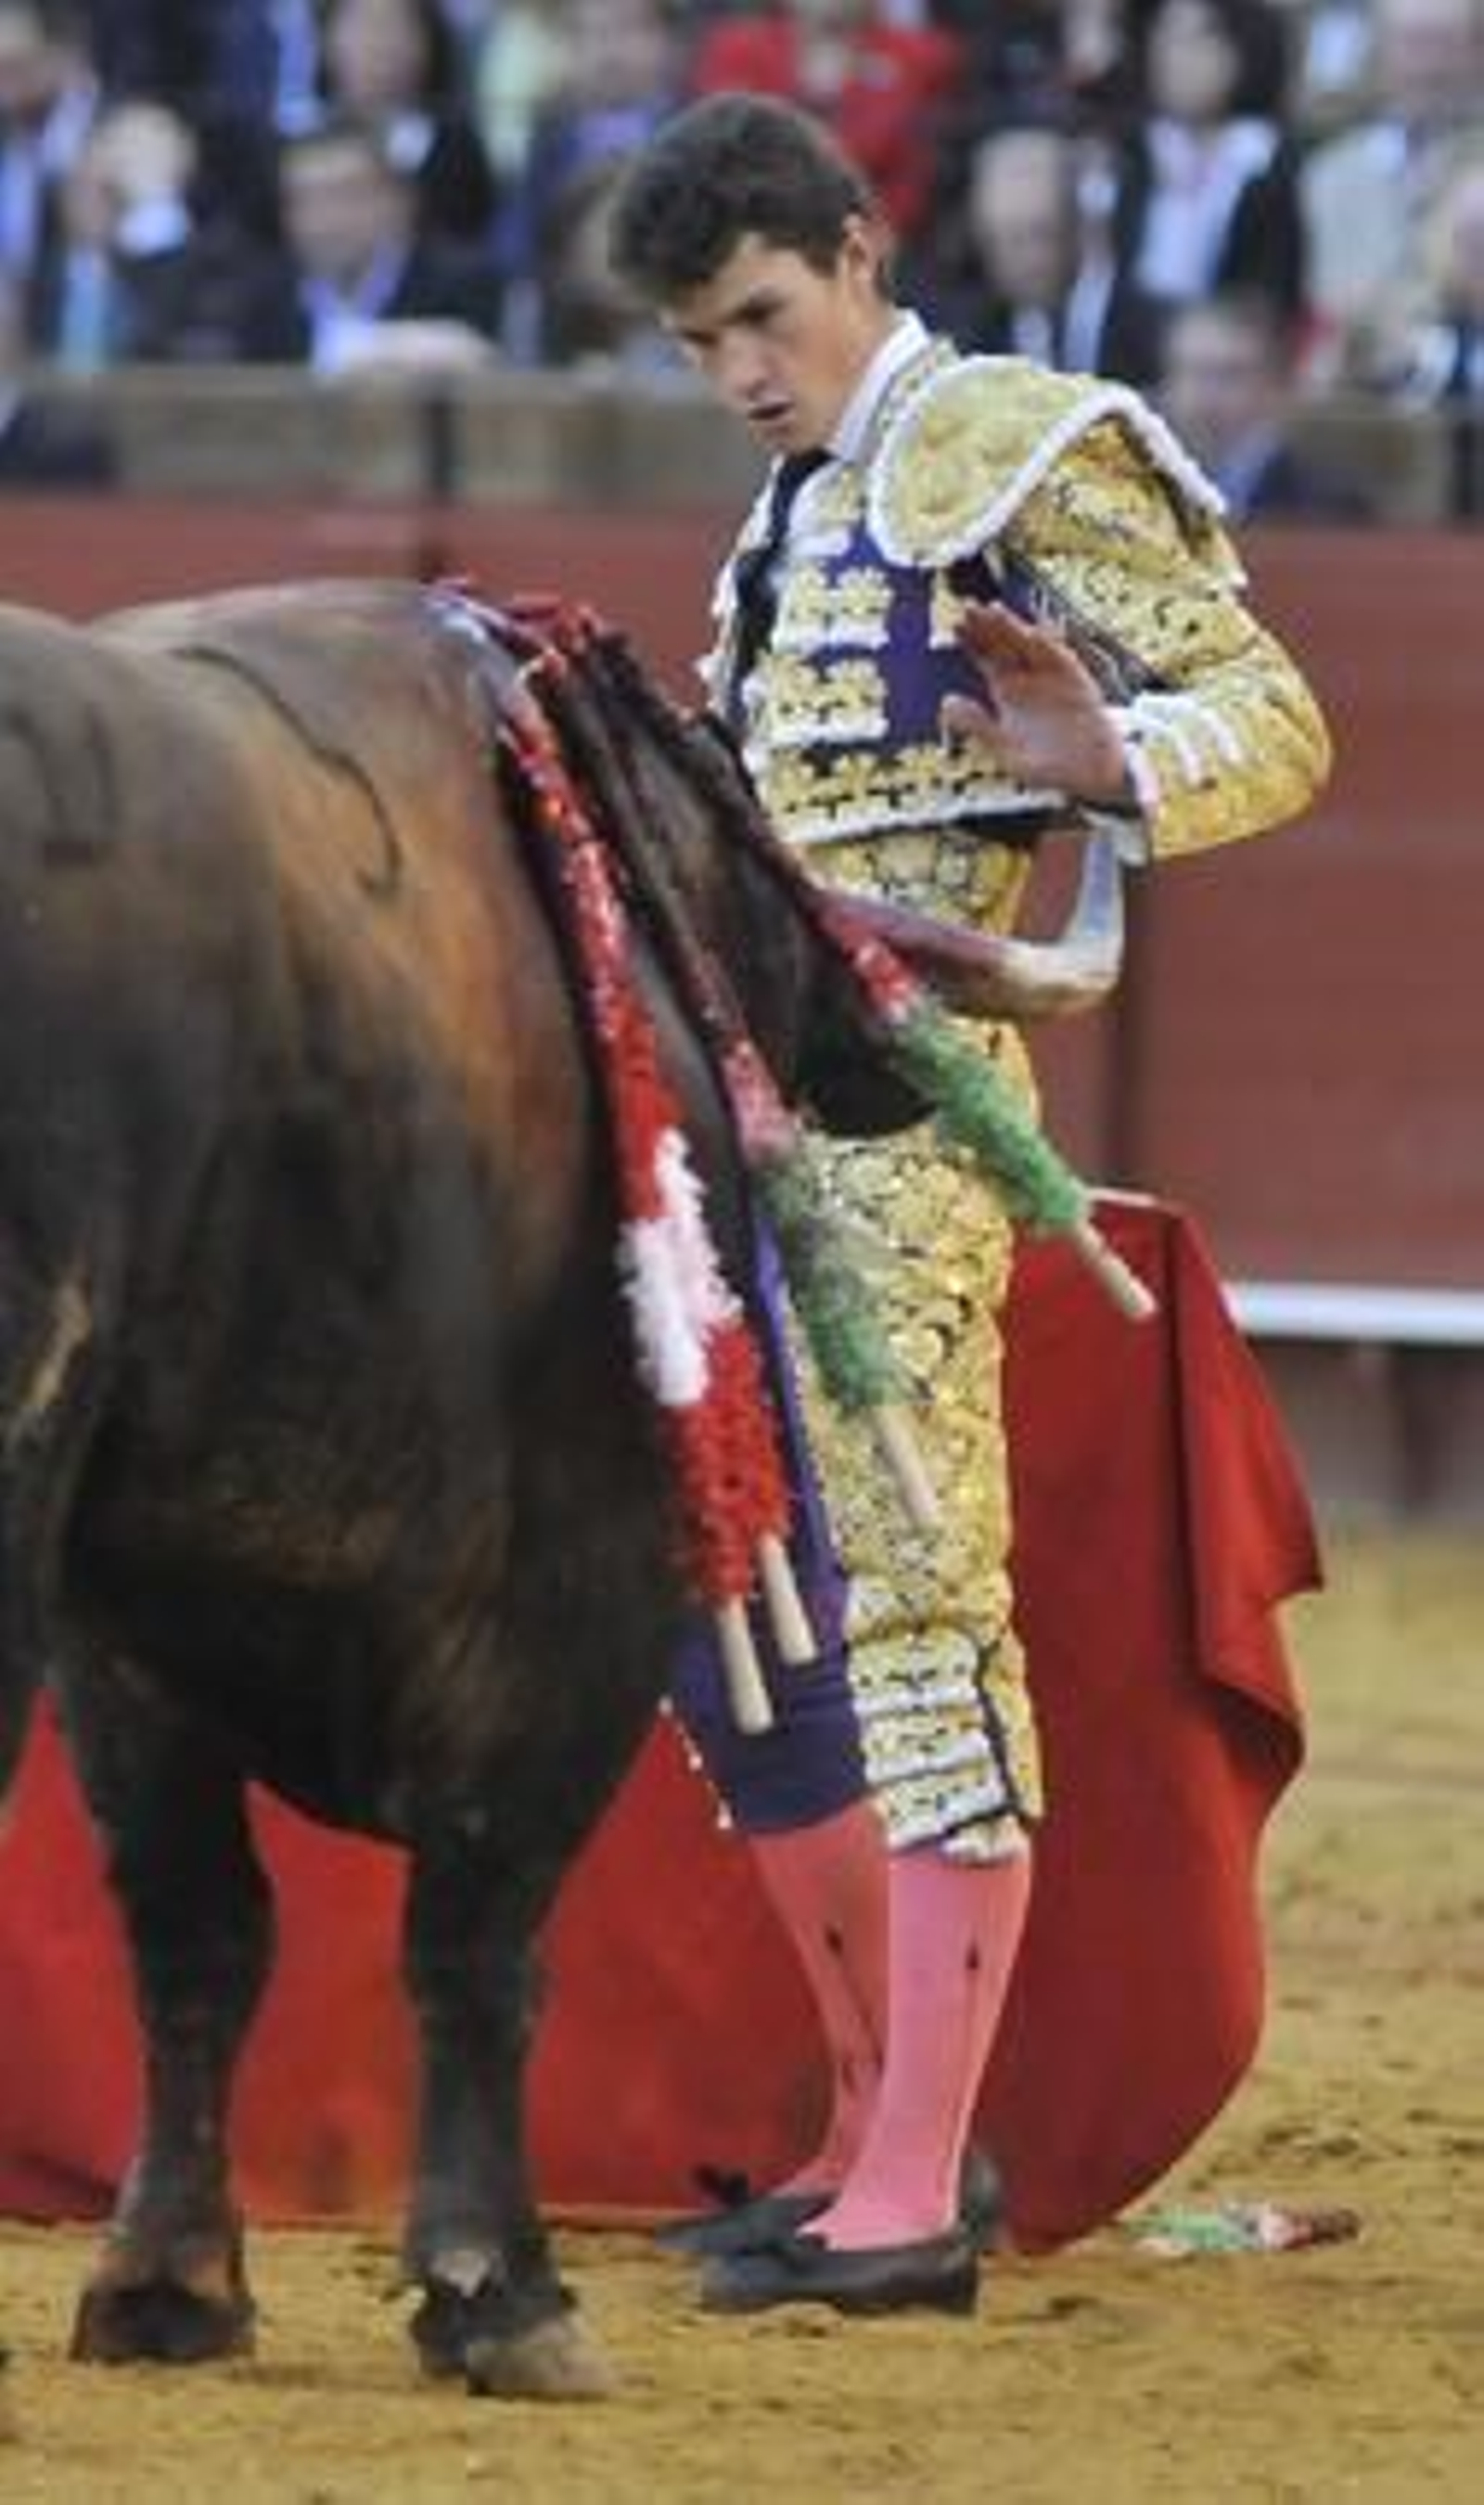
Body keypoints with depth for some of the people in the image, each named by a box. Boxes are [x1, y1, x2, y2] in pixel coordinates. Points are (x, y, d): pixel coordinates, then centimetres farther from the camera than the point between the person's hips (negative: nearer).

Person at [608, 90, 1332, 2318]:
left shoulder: (1027, 451, -4)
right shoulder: (795, 511, 22)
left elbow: (1277, 725, -12)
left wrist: (1111, 760, -31)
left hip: (899, 1106, -9)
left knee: (918, 1619, -13)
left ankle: (915, 2204, -17)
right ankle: (886, 2122, 20)